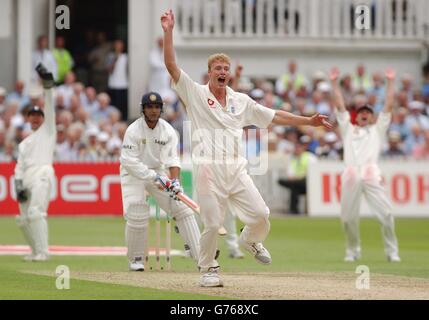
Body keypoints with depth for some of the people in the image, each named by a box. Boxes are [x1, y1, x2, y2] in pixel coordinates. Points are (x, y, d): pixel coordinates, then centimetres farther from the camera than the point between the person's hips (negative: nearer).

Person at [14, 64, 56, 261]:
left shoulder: (47, 131, 16)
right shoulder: (24, 143, 29)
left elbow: (50, 110, 2)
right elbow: (19, 166, 19)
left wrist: (47, 85, -10)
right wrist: (18, 185, 2)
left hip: (42, 173, -7)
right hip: (27, 179, 7)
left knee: (35, 212, -23)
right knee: (23, 218, 3)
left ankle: (42, 252, -27)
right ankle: (36, 252, 13)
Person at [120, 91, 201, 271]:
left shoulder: (168, 131, -8)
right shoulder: (133, 131, -19)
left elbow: (172, 160, -14)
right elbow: (129, 161, -24)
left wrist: (174, 180, -33)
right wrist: (153, 176, -32)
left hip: (159, 172, 4)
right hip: (134, 174, -4)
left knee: (182, 208, -7)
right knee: (137, 216, -18)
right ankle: (135, 259, 5)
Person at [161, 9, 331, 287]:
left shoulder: (241, 101, 16)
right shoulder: (196, 94, 4)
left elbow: (274, 116, 18)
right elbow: (171, 66, -5)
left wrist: (308, 121, 13)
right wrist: (168, 32, -15)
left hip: (236, 169, 4)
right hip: (209, 169, -4)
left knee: (260, 214, -5)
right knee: (213, 224, -7)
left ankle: (251, 240, 28)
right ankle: (209, 269, 14)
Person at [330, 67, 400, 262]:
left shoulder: (377, 130, 25)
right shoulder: (348, 129, 27)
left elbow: (388, 107, 20)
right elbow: (340, 106, 22)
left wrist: (390, 83, 15)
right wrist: (334, 83, 16)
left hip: (371, 176, -1)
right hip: (351, 176, 1)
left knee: (386, 214, -12)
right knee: (348, 217, -4)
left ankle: (392, 251, -3)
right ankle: (353, 250, 13)